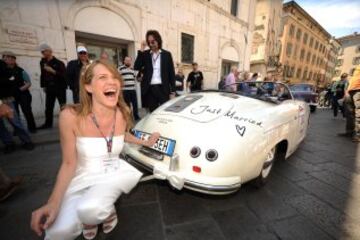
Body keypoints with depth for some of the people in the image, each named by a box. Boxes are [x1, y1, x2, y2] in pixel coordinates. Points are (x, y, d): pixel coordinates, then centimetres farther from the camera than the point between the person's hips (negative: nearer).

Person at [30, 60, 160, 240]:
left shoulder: (123, 114, -11)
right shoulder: (71, 116, -20)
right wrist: (53, 202, -23)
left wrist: (145, 142, 11)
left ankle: (106, 212, 8)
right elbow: (69, 164, -11)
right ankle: (90, 215, 14)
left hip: (114, 173, 1)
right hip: (82, 178, 0)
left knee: (90, 210, -29)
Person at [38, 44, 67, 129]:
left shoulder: (58, 63, -4)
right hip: (49, 88, 5)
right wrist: (43, 86, 13)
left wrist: (52, 71, -21)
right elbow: (43, 75, 15)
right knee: (48, 107, 7)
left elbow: (64, 75, -12)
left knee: (63, 106, 0)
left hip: (60, 88, -5)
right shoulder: (43, 62, 10)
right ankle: (48, 123, 18)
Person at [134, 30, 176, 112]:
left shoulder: (167, 54, 6)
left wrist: (172, 91, -2)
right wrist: (141, 50, -7)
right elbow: (136, 67, -1)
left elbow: (171, 74, 4)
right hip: (150, 89, 2)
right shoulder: (145, 54, 11)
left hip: (163, 88, -1)